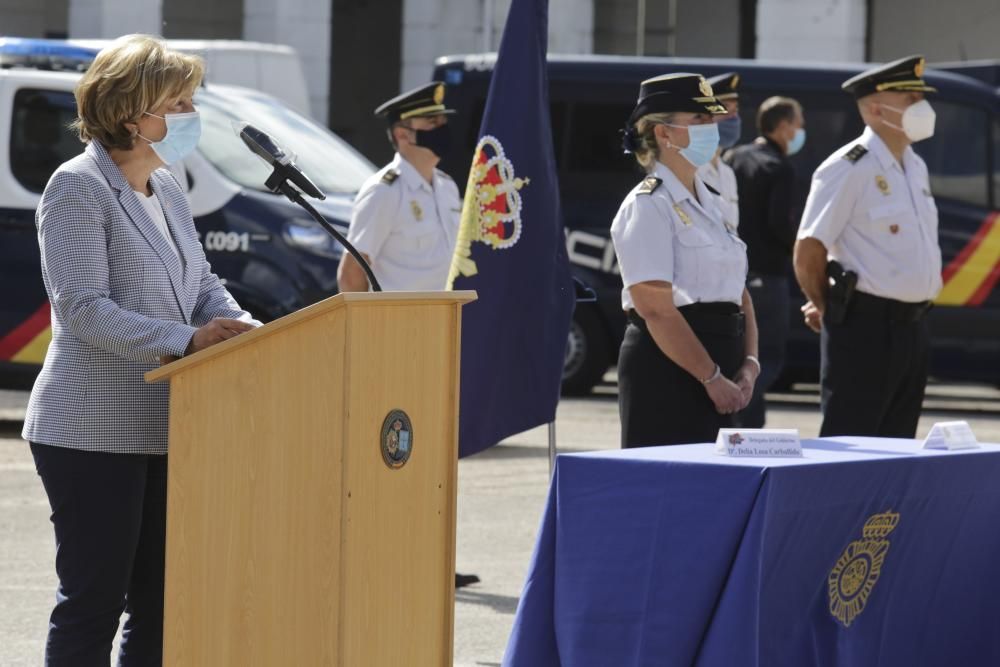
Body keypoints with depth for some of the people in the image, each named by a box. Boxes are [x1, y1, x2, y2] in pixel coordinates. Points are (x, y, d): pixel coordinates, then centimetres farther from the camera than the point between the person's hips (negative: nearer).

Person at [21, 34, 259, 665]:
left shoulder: (166, 188, 14)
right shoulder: (78, 188, -12)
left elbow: (204, 286, 18)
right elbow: (84, 309, -19)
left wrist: (247, 329, -3)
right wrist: (186, 340, -27)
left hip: (164, 429, 8)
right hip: (94, 432, -8)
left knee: (159, 602, 10)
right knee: (94, 601, -4)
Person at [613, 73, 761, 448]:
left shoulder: (710, 204, 17)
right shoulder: (649, 206, -10)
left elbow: (738, 294, 17)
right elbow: (657, 309, -17)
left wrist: (749, 365, 1)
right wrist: (712, 377, -18)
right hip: (665, 372, -8)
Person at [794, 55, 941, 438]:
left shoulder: (915, 167, 14)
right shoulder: (848, 168, -12)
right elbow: (808, 251, -13)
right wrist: (827, 308, -2)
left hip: (912, 325, 8)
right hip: (866, 325, -8)